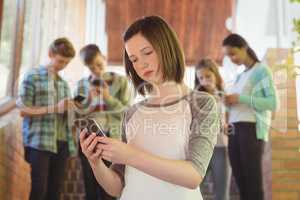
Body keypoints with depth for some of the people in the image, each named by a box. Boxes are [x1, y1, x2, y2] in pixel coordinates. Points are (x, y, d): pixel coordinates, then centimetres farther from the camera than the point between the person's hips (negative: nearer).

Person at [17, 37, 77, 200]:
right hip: (39, 142, -5)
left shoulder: (64, 83, 18)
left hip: (61, 142, 5)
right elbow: (23, 110, -6)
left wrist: (70, 108, -2)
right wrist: (54, 108, -14)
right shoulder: (32, 76, 1)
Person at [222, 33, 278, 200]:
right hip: (234, 131, 7)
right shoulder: (240, 77, 23)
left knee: (254, 183, -7)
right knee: (241, 183, 4)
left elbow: (273, 103, -7)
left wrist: (241, 98, -10)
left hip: (252, 129, -7)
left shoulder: (262, 70, 4)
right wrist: (228, 102, 1)